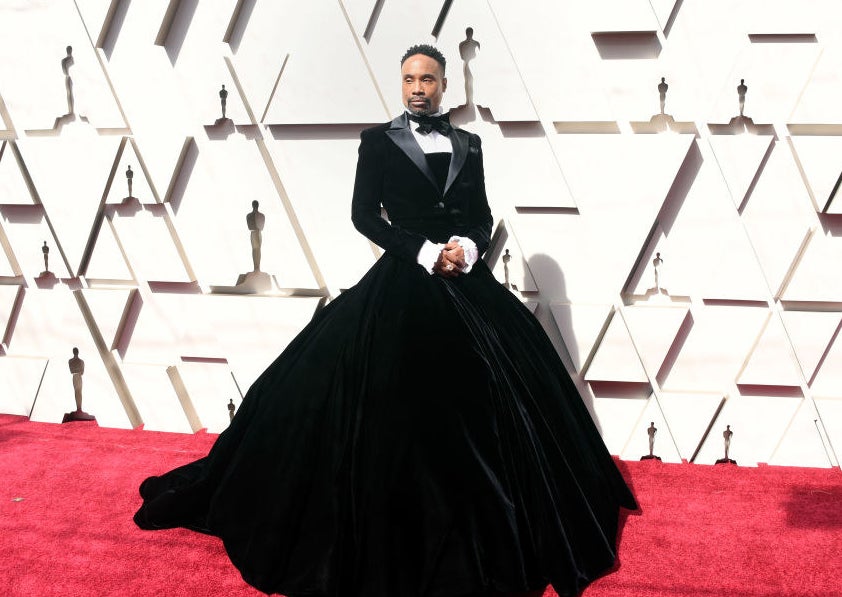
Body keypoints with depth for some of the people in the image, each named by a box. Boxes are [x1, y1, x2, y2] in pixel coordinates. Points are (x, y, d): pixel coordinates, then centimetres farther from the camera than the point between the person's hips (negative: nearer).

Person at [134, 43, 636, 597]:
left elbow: (483, 215, 12)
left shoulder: (468, 144, 12)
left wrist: (469, 246, -10)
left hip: (468, 284, 4)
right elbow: (364, 214, -3)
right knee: (401, 408, -4)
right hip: (405, 284, -3)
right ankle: (400, 542, 10)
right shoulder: (380, 140, 3)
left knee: (486, 400, 4)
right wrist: (423, 251, -13)